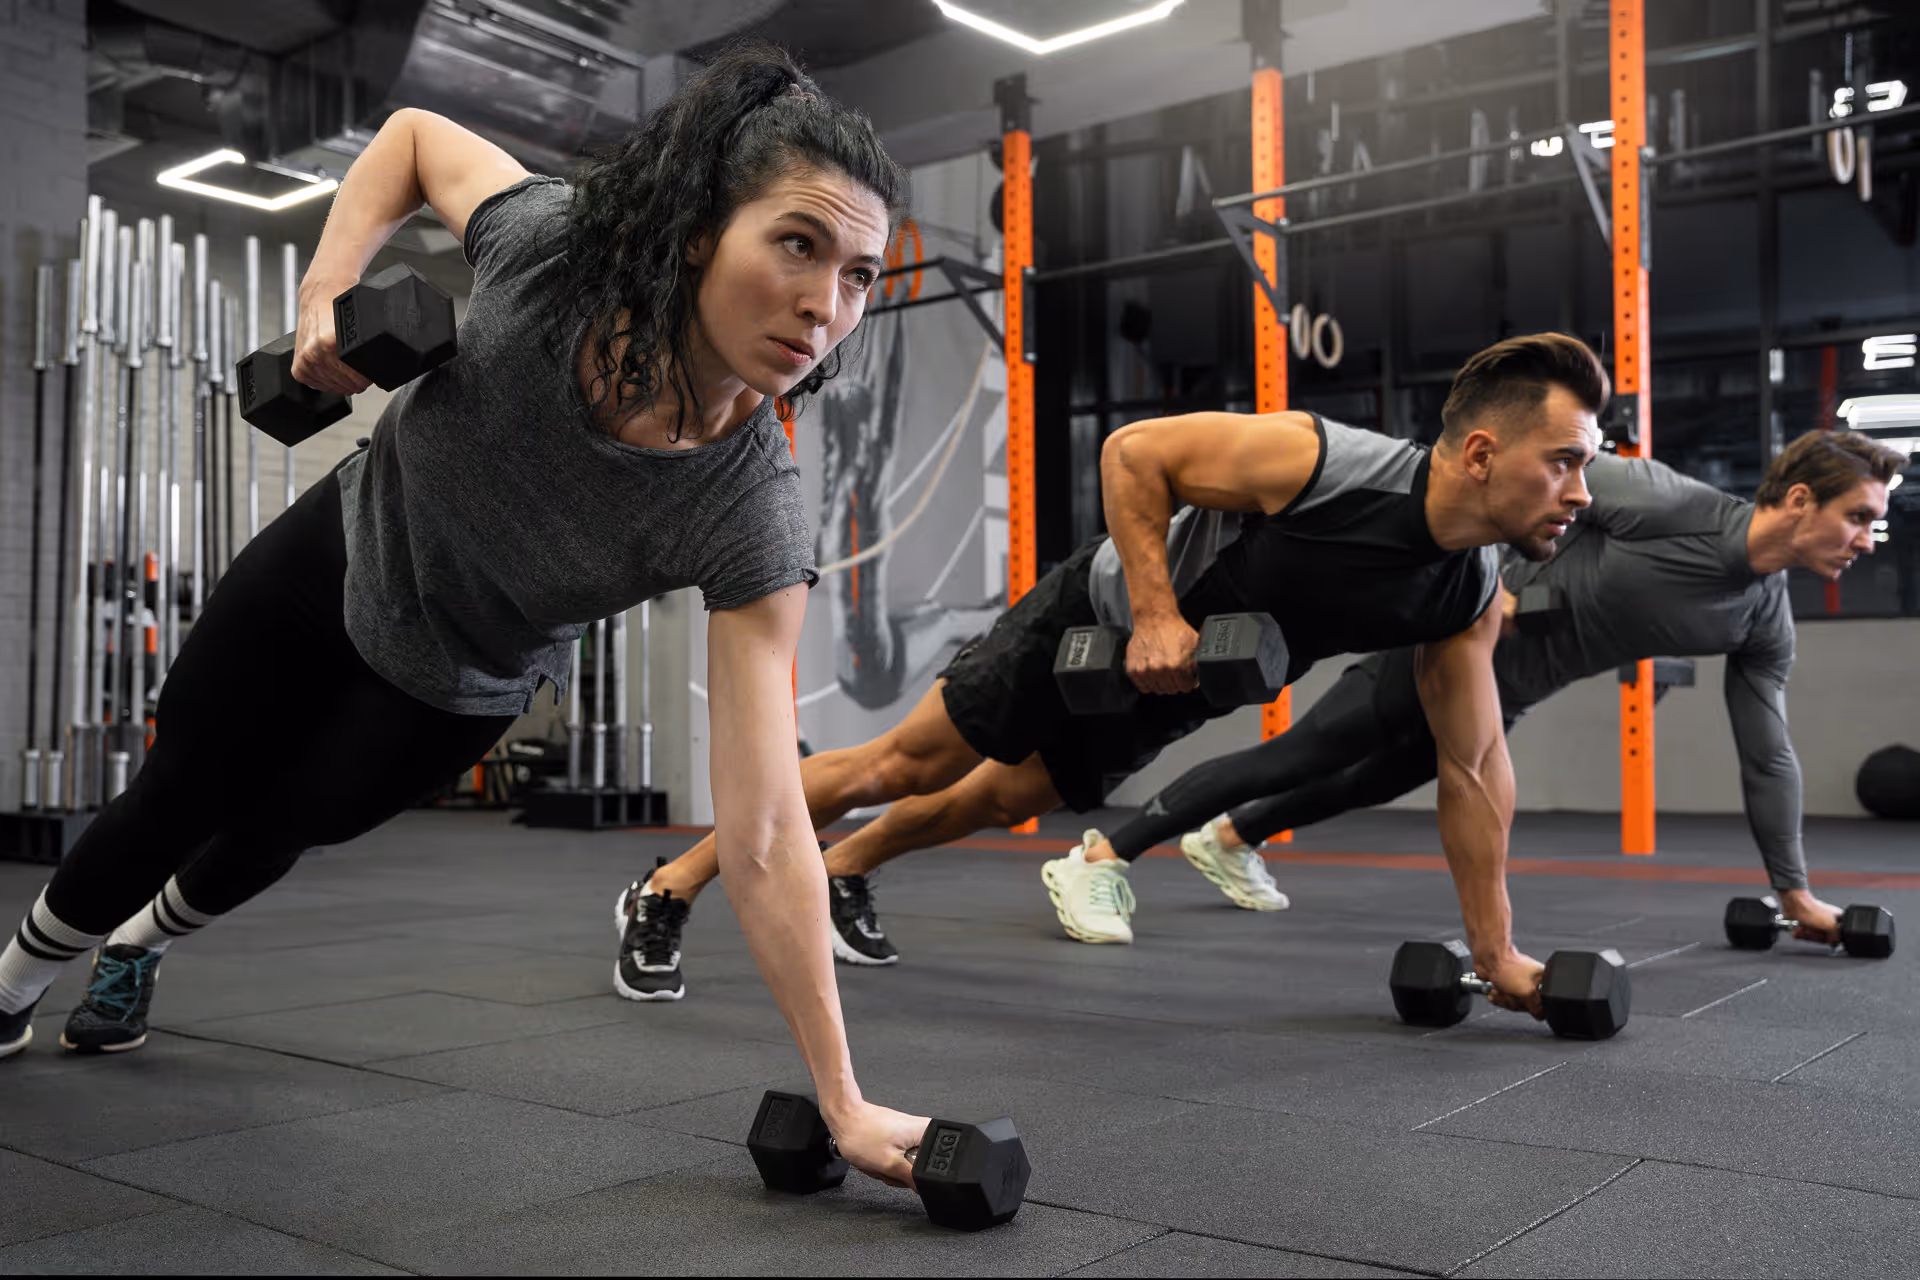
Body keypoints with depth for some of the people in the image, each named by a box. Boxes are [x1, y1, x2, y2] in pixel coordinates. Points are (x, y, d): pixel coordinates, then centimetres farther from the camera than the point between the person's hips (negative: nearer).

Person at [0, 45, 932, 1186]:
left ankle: (142, 943, 63)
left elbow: (764, 839, -38)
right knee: (177, 801, 19)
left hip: (455, 691, 0)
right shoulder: (555, 245, -34)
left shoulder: (753, 521, -38)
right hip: (343, 547, 1)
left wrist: (844, 1103, -40)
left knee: (277, 829, 24)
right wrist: (327, 287, -24)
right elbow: (416, 135, -10)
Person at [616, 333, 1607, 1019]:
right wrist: (1156, 613, -32)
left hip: (1164, 697, 6)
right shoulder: (1315, 461, -35)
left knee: (999, 799, 22)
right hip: (1099, 622, -6)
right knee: (903, 766, -1)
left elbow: (1473, 765, -7)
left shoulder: (1470, 599, -16)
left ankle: (842, 873, 48)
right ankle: (666, 892, 14)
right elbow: (1133, 451, -25)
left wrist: (1495, 949, -4)